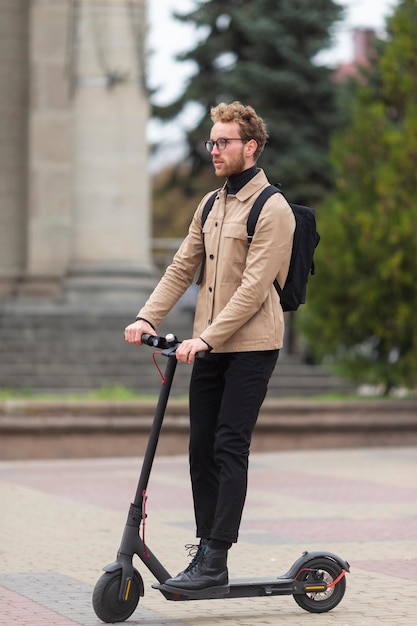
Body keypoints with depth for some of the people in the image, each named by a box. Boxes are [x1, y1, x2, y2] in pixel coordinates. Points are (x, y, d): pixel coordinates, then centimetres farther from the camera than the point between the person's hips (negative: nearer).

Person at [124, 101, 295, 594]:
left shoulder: (272, 210, -10)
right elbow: (182, 268, 13)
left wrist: (207, 336, -24)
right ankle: (205, 551, 13)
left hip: (250, 347, -7)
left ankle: (215, 562, -10)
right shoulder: (210, 204, 15)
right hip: (208, 347, 7)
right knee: (201, 449, 6)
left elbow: (254, 286, -17)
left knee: (229, 448, -10)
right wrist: (147, 317, -1)